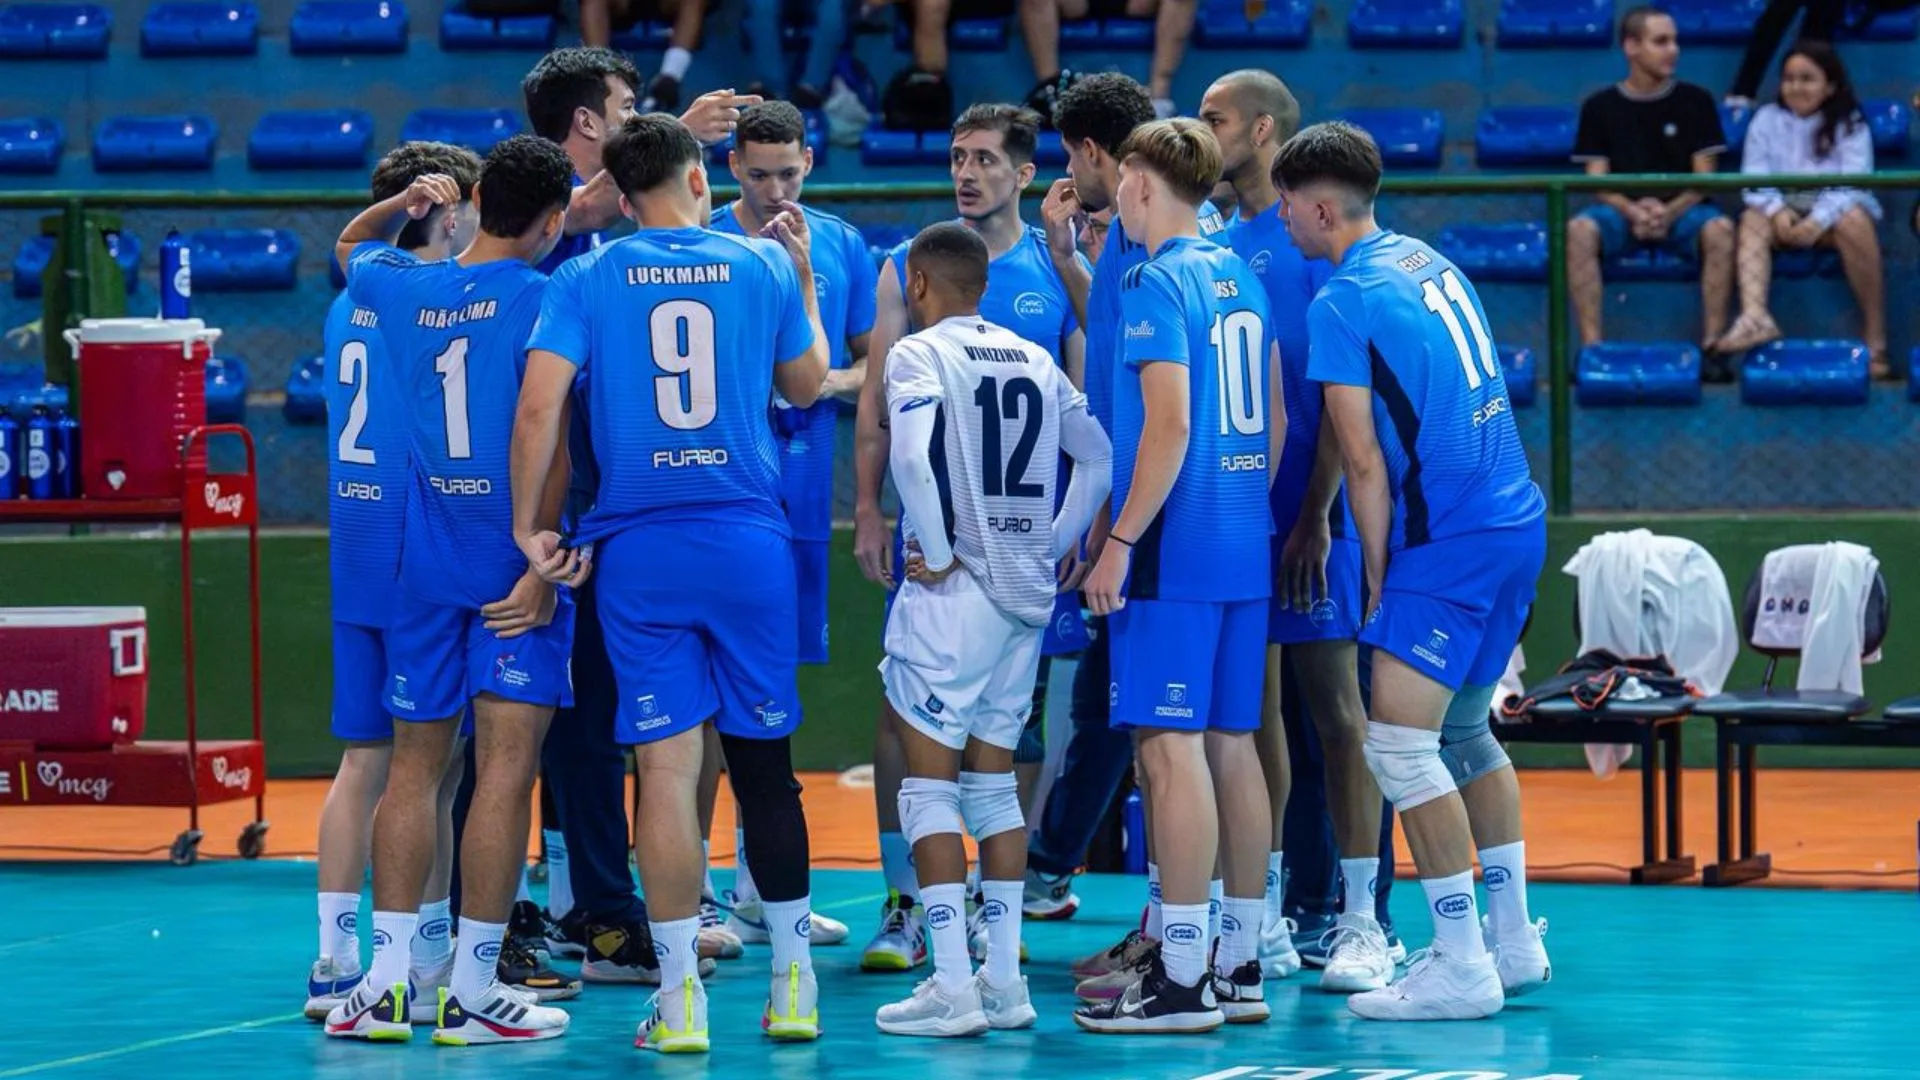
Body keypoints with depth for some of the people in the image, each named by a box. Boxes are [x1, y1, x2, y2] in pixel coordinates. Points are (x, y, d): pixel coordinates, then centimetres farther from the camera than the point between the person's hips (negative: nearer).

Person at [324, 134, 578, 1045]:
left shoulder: (400, 290, 5)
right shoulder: (539, 300, -11)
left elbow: (351, 246, 31)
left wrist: (404, 203, 15)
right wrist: (545, 564, -15)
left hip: (427, 551, 5)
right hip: (512, 557, -5)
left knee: (414, 762, 11)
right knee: (506, 764, -4)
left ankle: (386, 979, 8)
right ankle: (472, 990, -6)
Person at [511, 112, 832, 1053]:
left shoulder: (588, 279, 1)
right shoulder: (763, 266, 5)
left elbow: (540, 404, -9)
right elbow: (806, 384, 19)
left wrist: (527, 525, -2)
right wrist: (803, 277, 32)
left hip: (639, 551, -1)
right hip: (749, 542, 1)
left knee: (666, 766, -1)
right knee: (765, 762, 11)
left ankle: (680, 997, -2)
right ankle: (792, 980, 17)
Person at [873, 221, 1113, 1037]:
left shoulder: (919, 356, -8)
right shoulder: (1035, 360, 12)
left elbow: (912, 454, -24)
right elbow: (1100, 458, 13)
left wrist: (938, 552, -15)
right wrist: (1055, 546, 14)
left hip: (953, 593, -6)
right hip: (1026, 596, 6)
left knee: (930, 785, -2)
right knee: (994, 782, 15)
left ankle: (952, 986, -8)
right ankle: (1004, 981, 13)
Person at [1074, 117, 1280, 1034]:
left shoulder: (1158, 282, -11)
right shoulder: (1241, 279, 13)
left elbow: (1169, 424, -19)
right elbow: (1274, 421, 18)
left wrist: (1121, 541, -16)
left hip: (1176, 547, -8)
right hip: (1244, 546, 9)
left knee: (1172, 746, -7)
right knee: (1231, 744, 11)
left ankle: (1182, 980, -9)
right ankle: (1240, 967, 14)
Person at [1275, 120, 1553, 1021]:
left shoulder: (1342, 302, -11)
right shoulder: (1427, 262, 15)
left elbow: (1363, 462, -10)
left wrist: (1378, 577, -1)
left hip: (1448, 539, -9)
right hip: (1515, 518, 9)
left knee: (1399, 745, -8)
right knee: (1464, 731, 20)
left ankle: (1461, 965, -10)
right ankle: (1512, 940, 23)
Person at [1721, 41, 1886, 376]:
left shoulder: (1850, 124, -3)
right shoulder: (1766, 119, 4)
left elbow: (1852, 183, -16)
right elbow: (1755, 177, -6)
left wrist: (1818, 222, -32)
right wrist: (1777, 212, -27)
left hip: (1836, 210, -3)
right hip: (1785, 212, 3)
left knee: (1853, 221, -36)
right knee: (1753, 220, -29)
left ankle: (1876, 337, -31)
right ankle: (1754, 315, -53)